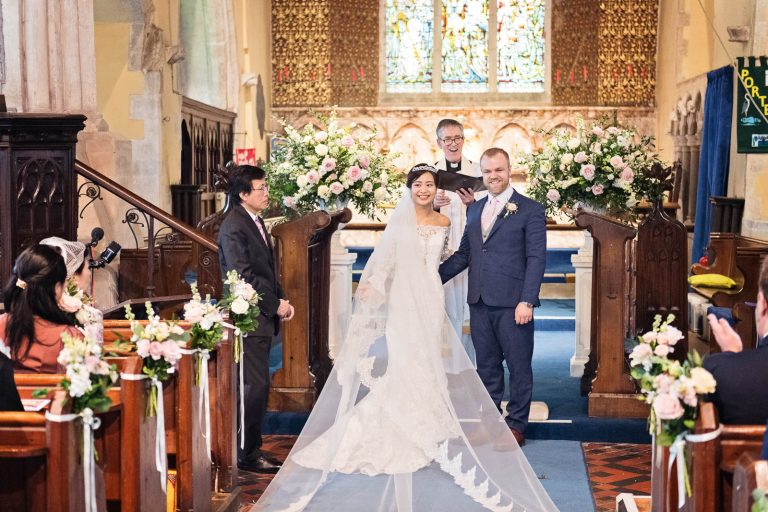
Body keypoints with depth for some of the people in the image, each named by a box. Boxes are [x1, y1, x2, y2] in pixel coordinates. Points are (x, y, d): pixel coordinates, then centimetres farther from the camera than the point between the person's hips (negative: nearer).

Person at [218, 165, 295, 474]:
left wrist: (281, 299, 8)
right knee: (255, 385, -6)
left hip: (262, 318, 9)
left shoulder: (255, 221, 15)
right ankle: (248, 455, 3)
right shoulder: (233, 228, -15)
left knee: (255, 386, 13)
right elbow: (244, 278, -19)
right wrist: (275, 305, -14)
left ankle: (250, 449, 21)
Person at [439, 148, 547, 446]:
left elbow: (536, 258, -8)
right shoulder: (474, 210, 15)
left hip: (512, 304, -5)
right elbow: (464, 253, 17)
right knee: (486, 366, 12)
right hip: (480, 302, 5)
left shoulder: (530, 210, -2)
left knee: (519, 366, 4)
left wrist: (527, 301, -15)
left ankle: (516, 425, 15)